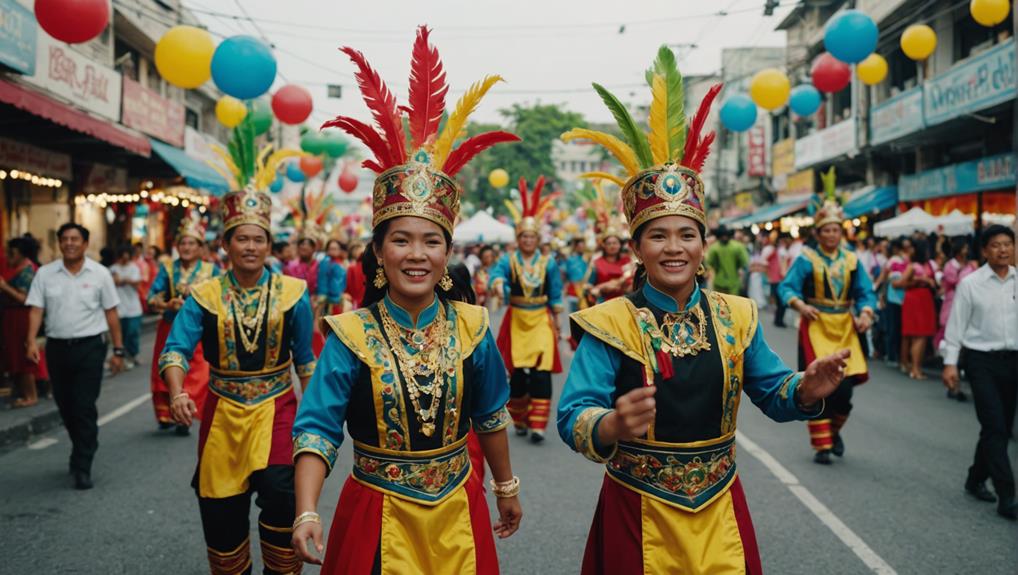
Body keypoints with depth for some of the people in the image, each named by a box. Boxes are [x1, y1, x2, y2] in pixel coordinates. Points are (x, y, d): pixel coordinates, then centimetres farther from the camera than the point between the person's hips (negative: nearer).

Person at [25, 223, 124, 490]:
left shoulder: (99, 274, 0)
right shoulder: (45, 274, 4)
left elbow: (111, 313, 2)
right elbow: (36, 309, 0)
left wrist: (118, 349, 0)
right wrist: (31, 340, -15)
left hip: (89, 347, -3)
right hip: (57, 346, 3)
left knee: (84, 408, -7)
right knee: (65, 407, 13)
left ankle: (82, 468, -1)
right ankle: (82, 452, 34)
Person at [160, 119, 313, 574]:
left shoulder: (292, 293, -3)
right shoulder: (203, 296, -3)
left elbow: (305, 359, 5)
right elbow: (176, 348, -13)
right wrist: (177, 393, -32)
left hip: (276, 410, -1)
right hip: (222, 413, 1)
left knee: (281, 494, -19)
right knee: (222, 511, 9)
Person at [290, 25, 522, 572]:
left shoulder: (471, 326, -6)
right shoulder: (350, 336, -14)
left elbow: (490, 416, 6)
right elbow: (318, 427, -18)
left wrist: (506, 487, 16)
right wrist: (307, 512, -32)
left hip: (457, 513, 2)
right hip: (379, 517, -2)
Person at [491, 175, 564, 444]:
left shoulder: (548, 263, 4)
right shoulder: (508, 260, 0)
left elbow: (555, 296, 10)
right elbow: (497, 272, -22)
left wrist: (555, 322, 10)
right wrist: (498, 283, -45)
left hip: (541, 321, 0)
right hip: (516, 321, 0)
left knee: (541, 373, -10)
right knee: (517, 374, 2)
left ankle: (537, 425, -7)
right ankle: (520, 421, 21)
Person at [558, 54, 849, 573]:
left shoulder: (736, 316, 1)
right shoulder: (610, 324, -12)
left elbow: (772, 394, 8)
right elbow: (573, 417, -20)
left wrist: (806, 389, -14)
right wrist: (615, 425, -41)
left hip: (720, 512, 4)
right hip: (639, 516, -3)